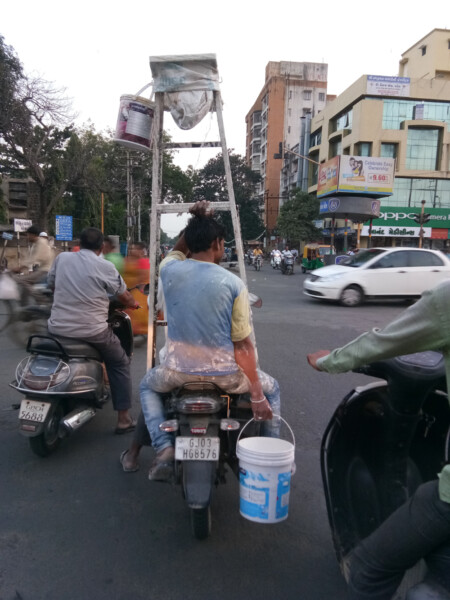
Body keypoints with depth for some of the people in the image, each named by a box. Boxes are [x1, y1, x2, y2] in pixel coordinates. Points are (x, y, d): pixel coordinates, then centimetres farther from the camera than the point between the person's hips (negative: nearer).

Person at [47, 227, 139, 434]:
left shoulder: (61, 258, 4)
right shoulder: (106, 267, -7)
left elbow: (51, 284, 20)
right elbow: (124, 296, 3)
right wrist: (134, 304, 26)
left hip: (58, 329, 4)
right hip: (92, 331, -4)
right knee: (120, 364, 17)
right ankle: (123, 419, 14)